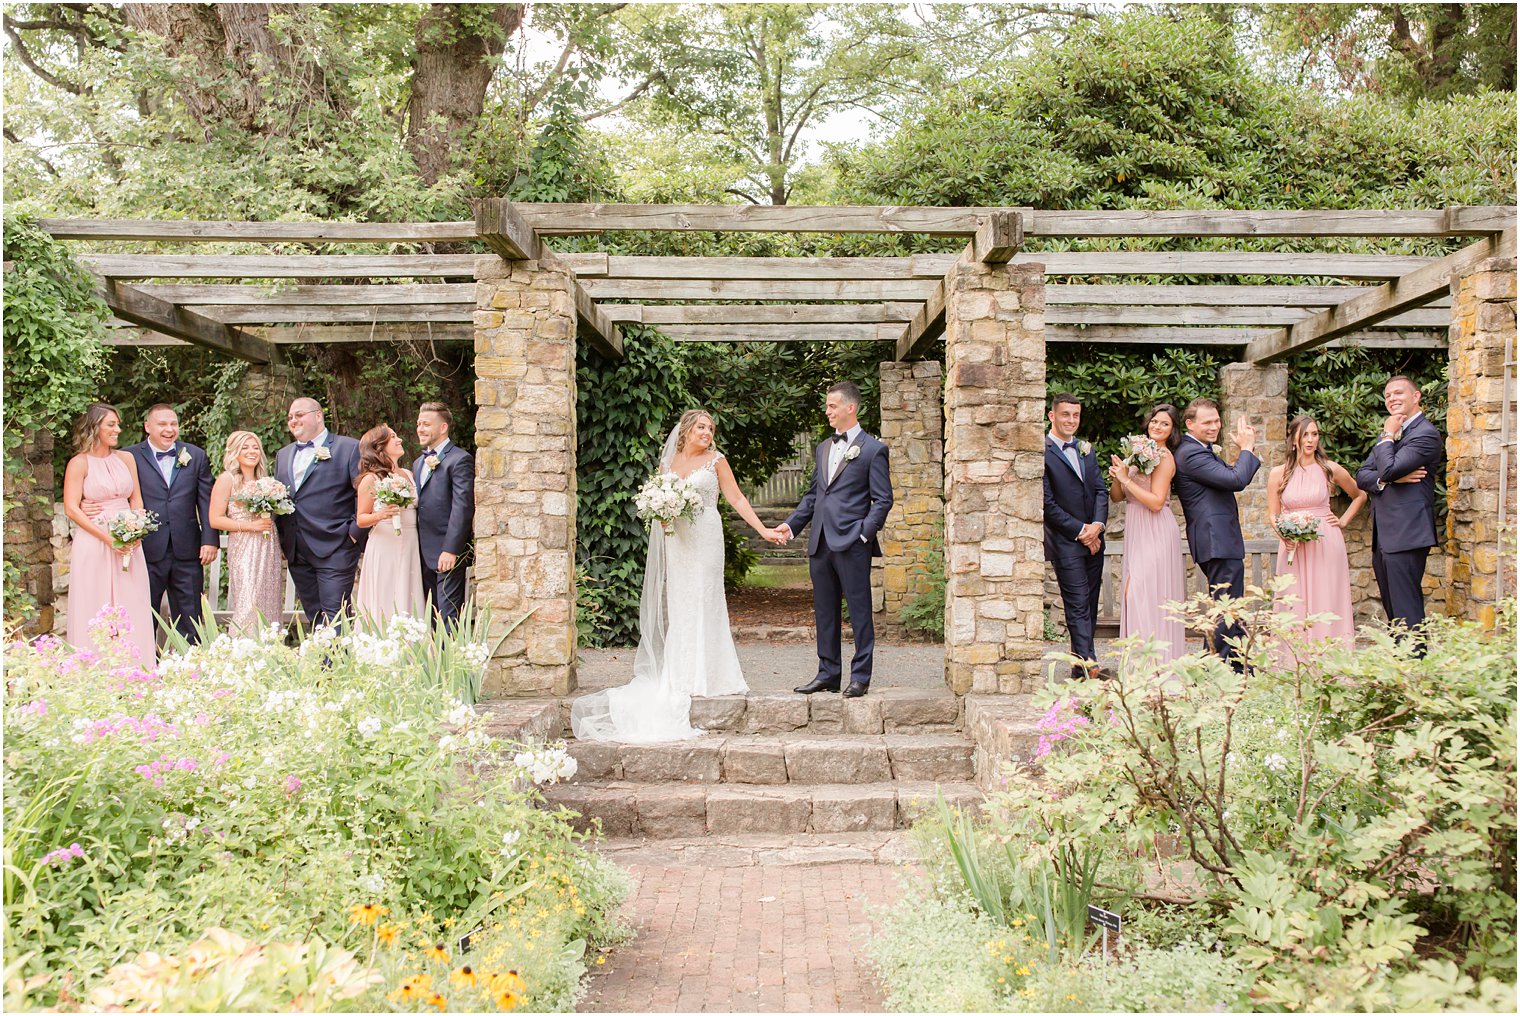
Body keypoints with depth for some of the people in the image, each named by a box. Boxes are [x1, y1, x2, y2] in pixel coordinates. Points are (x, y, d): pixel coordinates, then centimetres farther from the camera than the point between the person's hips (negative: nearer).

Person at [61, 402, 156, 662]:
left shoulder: (126, 458, 10)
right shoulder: (79, 463, -4)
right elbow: (71, 508, -9)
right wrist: (107, 537, -15)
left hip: (129, 544, 4)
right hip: (93, 545, -4)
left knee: (132, 608, 4)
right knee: (96, 612, -1)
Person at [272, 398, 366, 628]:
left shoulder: (349, 448, -2)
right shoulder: (283, 455, 19)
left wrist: (355, 534, -11)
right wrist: (282, 540, 12)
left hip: (335, 550, -6)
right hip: (296, 555, 6)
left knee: (334, 620, -9)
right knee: (314, 619, 9)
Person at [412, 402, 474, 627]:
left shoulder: (460, 459, -7)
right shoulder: (418, 463, 20)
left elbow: (463, 506, -15)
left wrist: (451, 550, -21)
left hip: (448, 552, -8)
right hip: (425, 554, 8)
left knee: (448, 615, -9)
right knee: (430, 615, 9)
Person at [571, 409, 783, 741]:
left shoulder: (716, 460, 3)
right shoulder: (667, 463, 11)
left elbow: (737, 498, 2)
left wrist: (763, 529, -4)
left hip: (705, 539, -3)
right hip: (675, 539, 3)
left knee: (702, 603, -3)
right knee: (677, 605, 2)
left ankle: (705, 675, 2)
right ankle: (681, 675, 6)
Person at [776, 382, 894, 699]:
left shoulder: (873, 449, -2)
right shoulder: (822, 449, 18)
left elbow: (883, 500, -5)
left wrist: (865, 532, -15)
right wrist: (790, 524, 11)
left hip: (852, 544, -7)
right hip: (820, 543, 7)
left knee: (859, 611, 0)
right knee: (824, 613, 11)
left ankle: (860, 677, 7)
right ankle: (828, 674, 19)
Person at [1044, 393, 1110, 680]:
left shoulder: (1087, 450, 15)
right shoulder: (1043, 452, -9)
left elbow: (1100, 490, 12)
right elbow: (1048, 504, -12)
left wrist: (1098, 525, -6)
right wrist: (1080, 531, -11)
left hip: (1093, 538, 7)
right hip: (1065, 541, -7)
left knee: (1090, 605, 8)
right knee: (1078, 606, -7)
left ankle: (1082, 664, 14)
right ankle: (1087, 665, -8)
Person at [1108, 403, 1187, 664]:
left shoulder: (1165, 456, -9)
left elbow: (1156, 502, -17)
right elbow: (1117, 497, 12)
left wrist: (1127, 478, -16)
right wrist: (1117, 477, -7)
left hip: (1156, 535, -8)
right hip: (1137, 535, 8)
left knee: (1140, 591, -13)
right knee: (1133, 592, 7)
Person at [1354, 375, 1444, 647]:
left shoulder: (1426, 434, -10)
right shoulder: (1389, 434, 19)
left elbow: (1388, 469, -21)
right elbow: (1362, 476, 10)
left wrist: (1388, 436, -6)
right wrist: (1389, 479, -10)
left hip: (1406, 537, -9)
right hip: (1382, 539, 9)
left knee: (1407, 612, -11)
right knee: (1393, 613, 14)